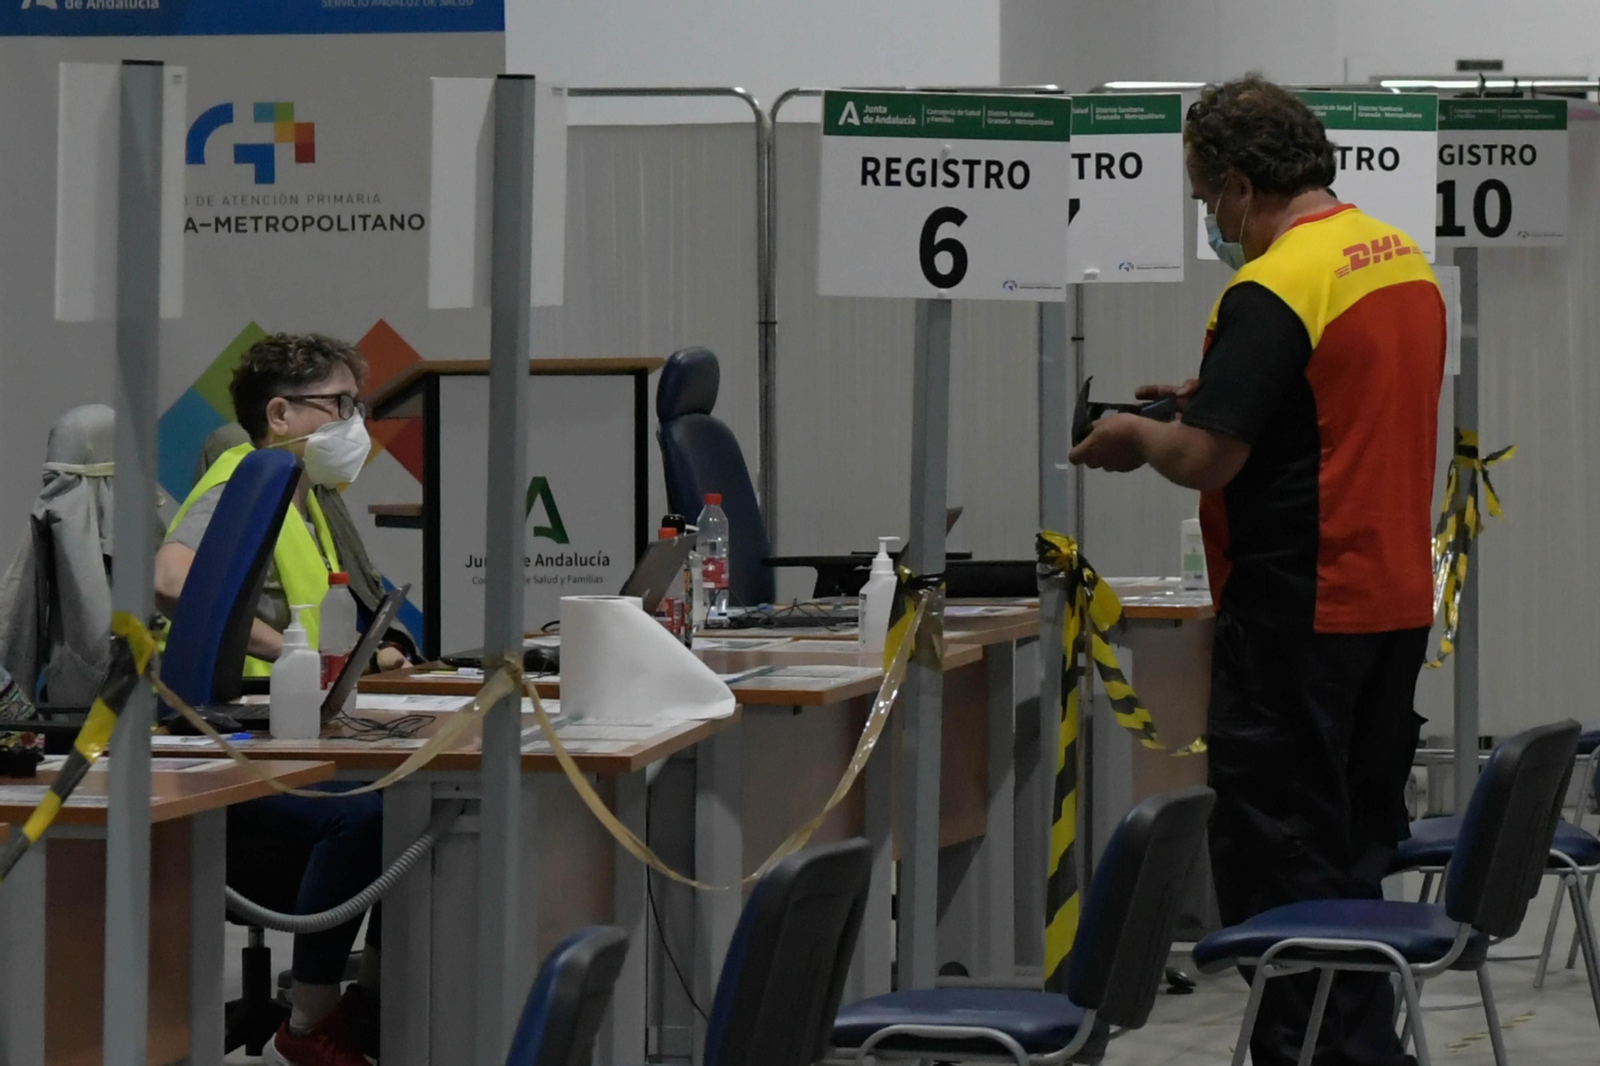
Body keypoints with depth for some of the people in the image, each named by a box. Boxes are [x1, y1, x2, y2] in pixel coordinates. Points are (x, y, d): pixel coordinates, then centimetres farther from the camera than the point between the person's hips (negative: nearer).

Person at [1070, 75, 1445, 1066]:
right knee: (1355, 853, 15)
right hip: (1397, 602, 9)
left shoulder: (1274, 289, -18)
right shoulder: (1404, 258, 11)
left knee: (1279, 859, -2)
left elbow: (1207, 457, -21)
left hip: (1296, 613, -9)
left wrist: (1137, 436, -1)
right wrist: (1210, 399, 21)